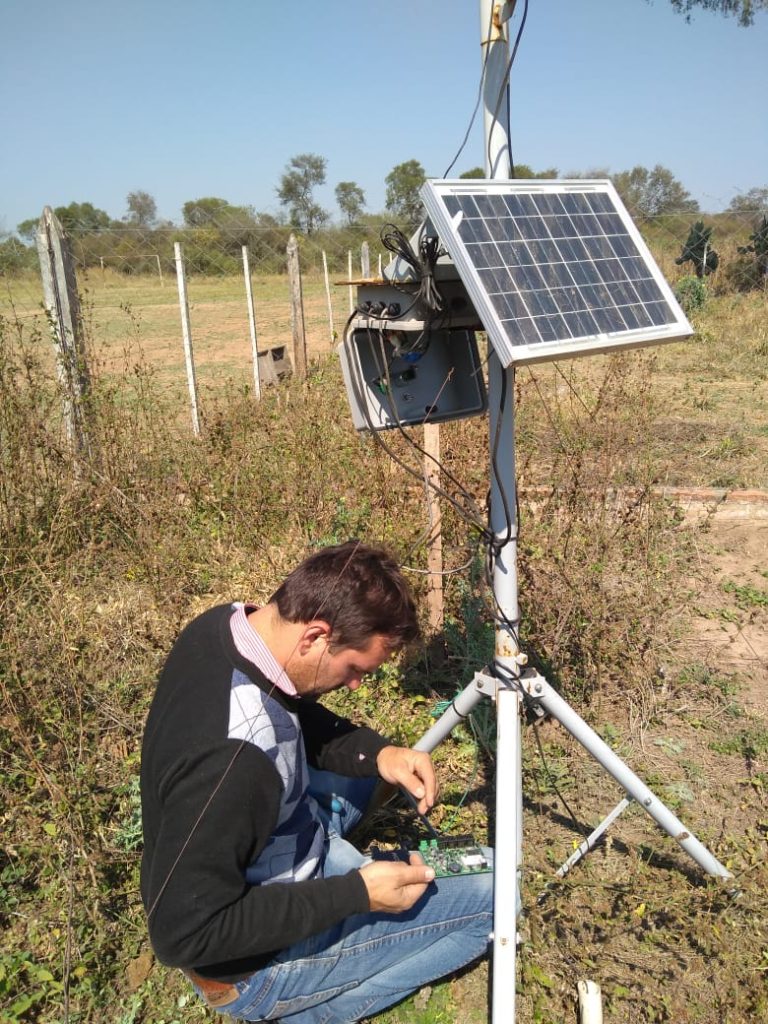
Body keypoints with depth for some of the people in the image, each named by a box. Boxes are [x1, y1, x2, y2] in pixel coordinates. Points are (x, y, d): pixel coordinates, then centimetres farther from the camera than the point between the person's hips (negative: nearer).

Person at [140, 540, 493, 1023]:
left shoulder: (225, 623, -14)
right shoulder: (229, 758, -39)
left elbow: (299, 719, 4)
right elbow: (185, 936, -29)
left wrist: (378, 753, -11)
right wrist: (357, 892, -26)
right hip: (256, 965, -7)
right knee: (492, 892, -8)